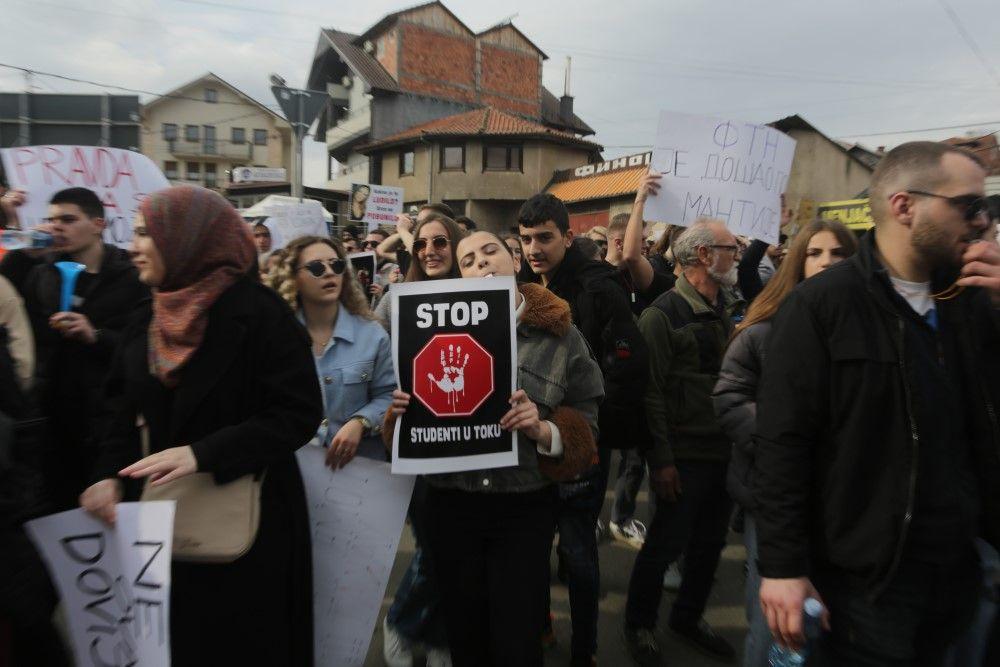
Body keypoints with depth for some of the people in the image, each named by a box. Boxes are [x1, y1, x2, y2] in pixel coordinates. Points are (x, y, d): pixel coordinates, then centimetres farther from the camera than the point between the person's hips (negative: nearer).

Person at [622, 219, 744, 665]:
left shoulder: (731, 310, 8)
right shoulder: (663, 315, -15)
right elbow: (651, 392, -17)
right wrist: (661, 460, -17)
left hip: (726, 452, 7)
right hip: (685, 456, -7)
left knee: (710, 543, 18)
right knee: (666, 544, 6)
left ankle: (687, 618, 40)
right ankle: (639, 624, 29)